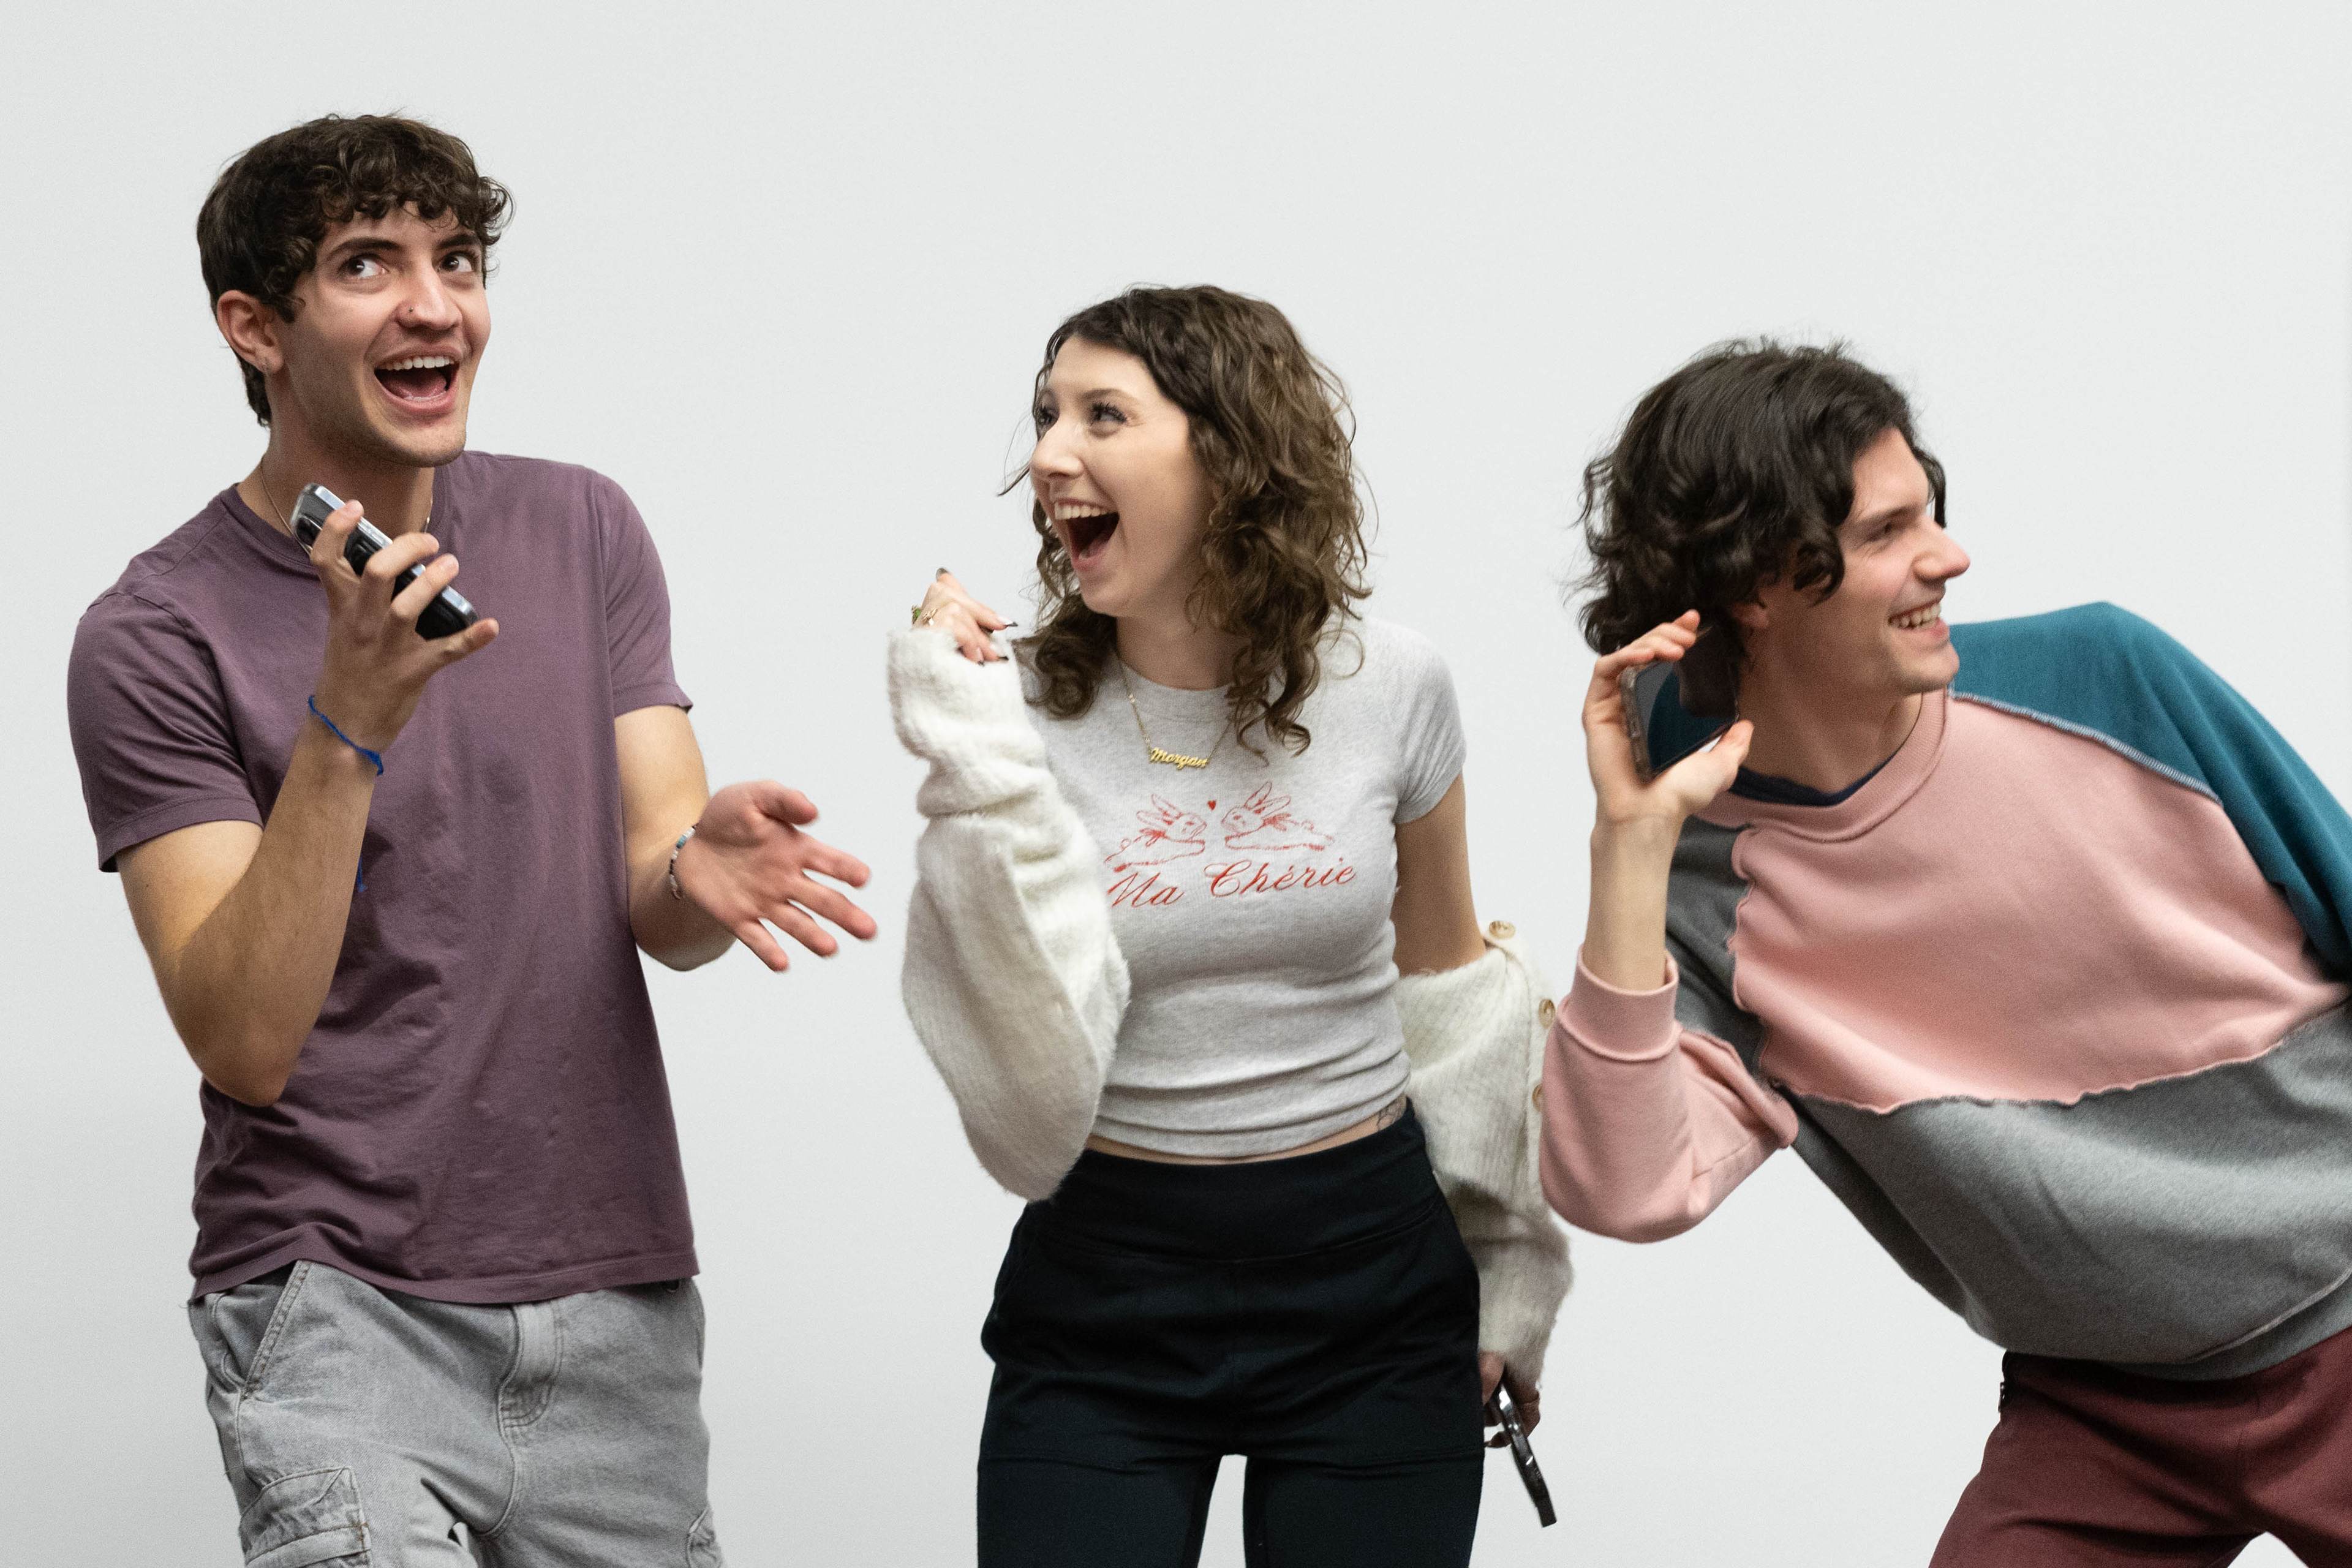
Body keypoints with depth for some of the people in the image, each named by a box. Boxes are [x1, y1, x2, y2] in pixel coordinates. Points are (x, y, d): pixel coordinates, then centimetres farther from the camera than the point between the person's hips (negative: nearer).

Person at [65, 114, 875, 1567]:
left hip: (617, 1299, 4)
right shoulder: (157, 636, -7)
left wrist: (696, 873, -23)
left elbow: (651, 907, 1)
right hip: (336, 1298, -4)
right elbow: (246, 1041, -15)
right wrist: (347, 726, -26)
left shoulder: (584, 532, 6)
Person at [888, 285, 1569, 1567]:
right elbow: (1029, 1111, -17)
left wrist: (1514, 1261, 16)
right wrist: (977, 765, -21)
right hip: (1103, 1310, -1)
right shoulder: (1025, 713, -8)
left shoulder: (1388, 687, -4)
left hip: (1370, 1285, 1)